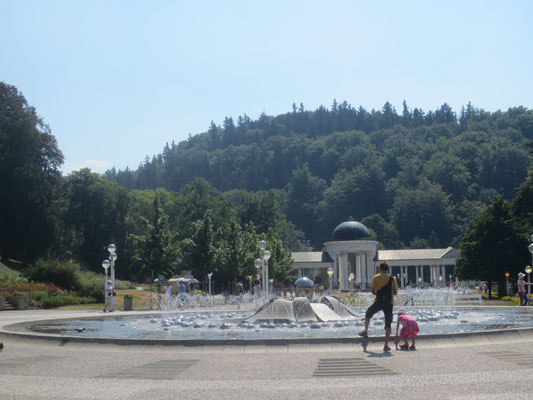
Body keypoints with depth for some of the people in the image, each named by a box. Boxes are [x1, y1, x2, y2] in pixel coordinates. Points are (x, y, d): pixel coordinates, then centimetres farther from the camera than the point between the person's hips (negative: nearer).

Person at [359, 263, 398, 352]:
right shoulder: (392, 278, 2)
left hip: (378, 302, -1)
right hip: (389, 303, 1)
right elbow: (395, 292, 4)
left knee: (368, 314, 29)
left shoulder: (376, 277, -1)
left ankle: (365, 331, 33)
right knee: (388, 324, 3)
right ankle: (386, 345, -3)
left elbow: (372, 290, -3)